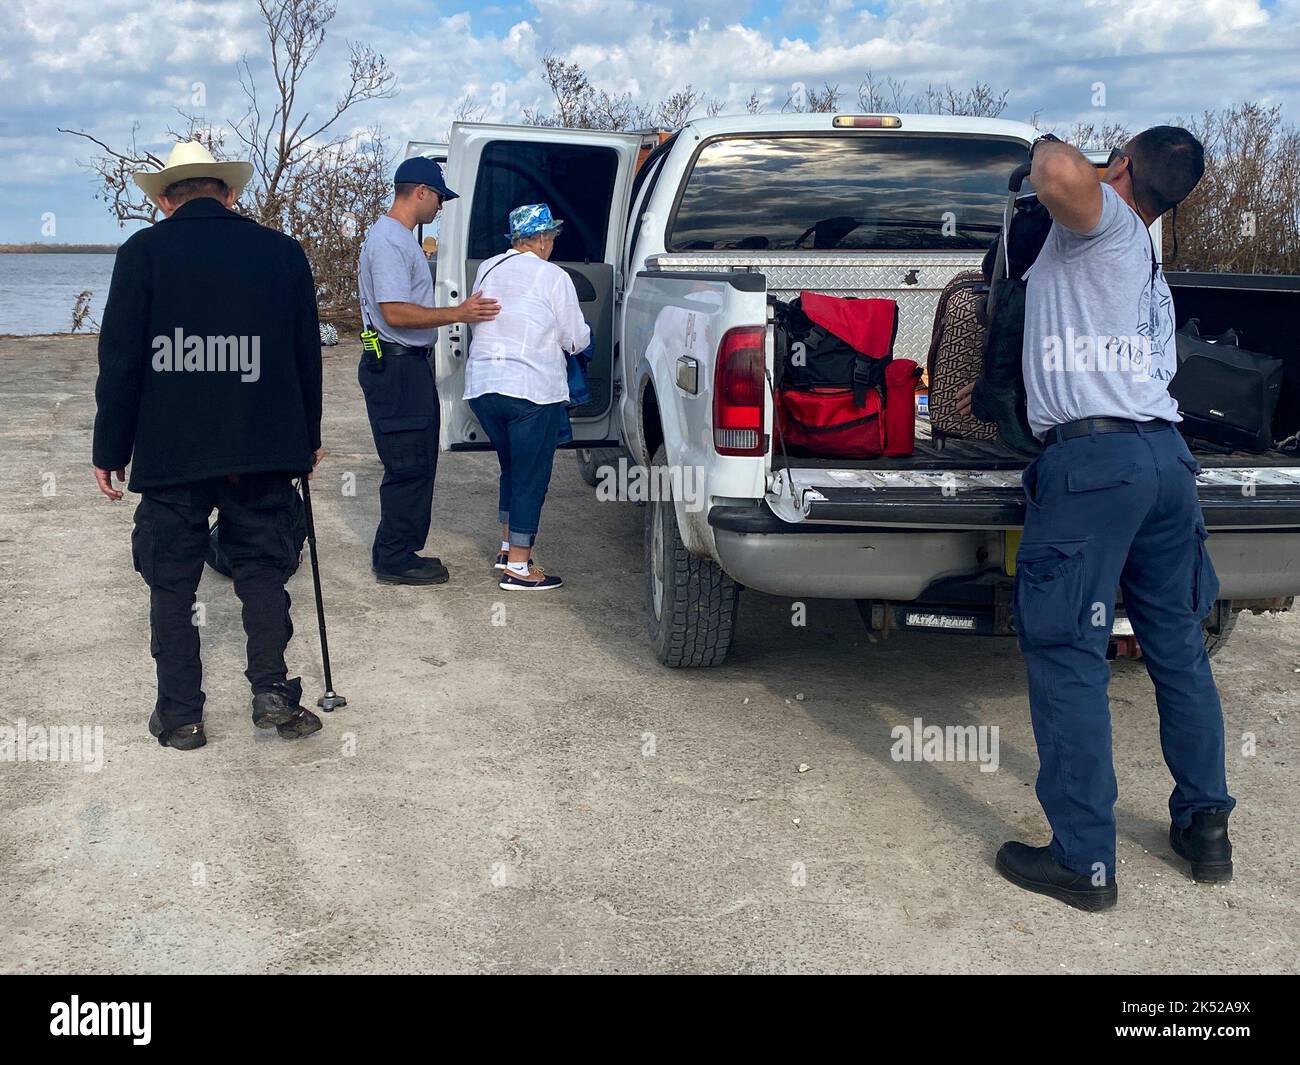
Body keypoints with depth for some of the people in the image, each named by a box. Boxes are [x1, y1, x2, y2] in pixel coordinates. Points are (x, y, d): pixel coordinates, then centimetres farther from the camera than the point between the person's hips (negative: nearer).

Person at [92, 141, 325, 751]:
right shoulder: (282, 250, 4)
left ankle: (180, 716, 12)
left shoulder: (144, 252, -2)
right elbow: (307, 355, 9)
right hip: (263, 450, 2)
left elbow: (120, 360, -3)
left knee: (171, 582, 8)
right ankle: (272, 693, 5)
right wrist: (307, 439, 18)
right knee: (263, 567, 13)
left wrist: (110, 450, 4)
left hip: (170, 450, -1)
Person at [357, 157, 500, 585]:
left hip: (409, 363, 11)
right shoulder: (388, 241, -17)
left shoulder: (401, 238, 17)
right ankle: (394, 560, 1)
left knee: (417, 464, 14)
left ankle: (398, 552, 22)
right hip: (394, 366, -11)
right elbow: (395, 312, -24)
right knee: (408, 466, -7)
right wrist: (457, 314, -21)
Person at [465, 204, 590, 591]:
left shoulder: (487, 269, 9)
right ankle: (518, 567, 4)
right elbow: (576, 341, -3)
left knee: (512, 468, 23)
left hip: (481, 385, 6)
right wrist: (582, 333, 20)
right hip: (532, 390, -6)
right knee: (531, 478, 2)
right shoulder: (553, 277, -7)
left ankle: (507, 548, 30)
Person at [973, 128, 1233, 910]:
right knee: (1178, 645, 17)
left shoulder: (1104, 218, 0)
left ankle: (1084, 861, 1)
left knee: (1069, 655, -3)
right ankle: (1206, 826, 27)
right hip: (1166, 450, 9)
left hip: (1093, 456, -9)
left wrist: (1049, 150, 1)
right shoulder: (1153, 273, 25)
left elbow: (1064, 176, -23)